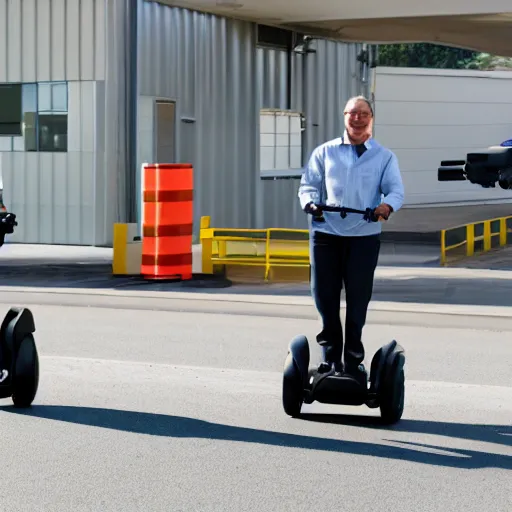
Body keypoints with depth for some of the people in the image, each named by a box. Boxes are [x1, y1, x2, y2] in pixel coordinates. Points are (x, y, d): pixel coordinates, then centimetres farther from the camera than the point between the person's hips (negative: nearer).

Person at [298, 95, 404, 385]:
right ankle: (331, 356, 17)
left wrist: (387, 206, -24)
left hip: (364, 236, -1)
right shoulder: (325, 152, 13)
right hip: (326, 233, 1)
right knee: (325, 296, 2)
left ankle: (353, 360, 16)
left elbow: (396, 190, -1)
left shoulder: (385, 157, 10)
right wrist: (310, 202, -16)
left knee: (358, 299, 3)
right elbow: (309, 184, 7)